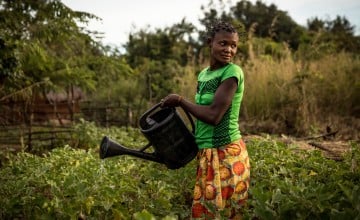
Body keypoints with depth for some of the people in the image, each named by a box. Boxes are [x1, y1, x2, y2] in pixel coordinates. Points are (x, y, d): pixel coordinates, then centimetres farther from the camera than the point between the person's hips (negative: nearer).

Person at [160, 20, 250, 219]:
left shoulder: (232, 72, -14)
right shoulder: (203, 74, 10)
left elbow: (214, 115, -22)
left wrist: (180, 101, -11)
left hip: (225, 154, -8)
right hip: (207, 152, 8)